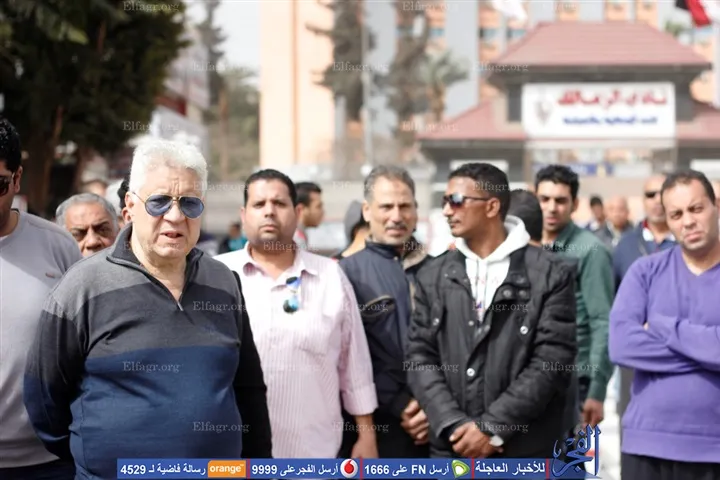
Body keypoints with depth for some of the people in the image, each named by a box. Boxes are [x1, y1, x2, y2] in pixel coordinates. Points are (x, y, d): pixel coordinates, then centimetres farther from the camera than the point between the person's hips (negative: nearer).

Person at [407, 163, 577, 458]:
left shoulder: (550, 275, -3)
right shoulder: (433, 276, 9)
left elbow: (552, 361, -10)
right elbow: (420, 356, 4)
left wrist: (492, 427, -14)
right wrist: (453, 424, -11)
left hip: (523, 452, -3)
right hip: (451, 448, 3)